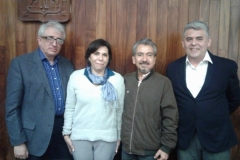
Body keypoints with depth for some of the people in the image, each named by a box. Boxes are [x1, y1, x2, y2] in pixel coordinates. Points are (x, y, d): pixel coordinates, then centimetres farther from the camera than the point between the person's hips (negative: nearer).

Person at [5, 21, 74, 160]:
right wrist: (18, 142, -10)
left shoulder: (67, 64, 7)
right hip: (36, 135, -4)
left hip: (65, 130, 4)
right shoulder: (20, 63, -7)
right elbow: (12, 106, -8)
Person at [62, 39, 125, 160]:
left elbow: (120, 110, 1)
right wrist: (66, 133, 3)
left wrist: (119, 136, 6)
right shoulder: (76, 76, -5)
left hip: (107, 137, 0)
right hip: (80, 136, 0)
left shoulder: (117, 79, -5)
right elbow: (69, 108, 2)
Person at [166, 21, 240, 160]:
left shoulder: (227, 66, -6)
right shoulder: (173, 68, -1)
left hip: (217, 137, -1)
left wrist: (218, 117, 9)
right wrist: (184, 118, 8)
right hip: (184, 138, 2)